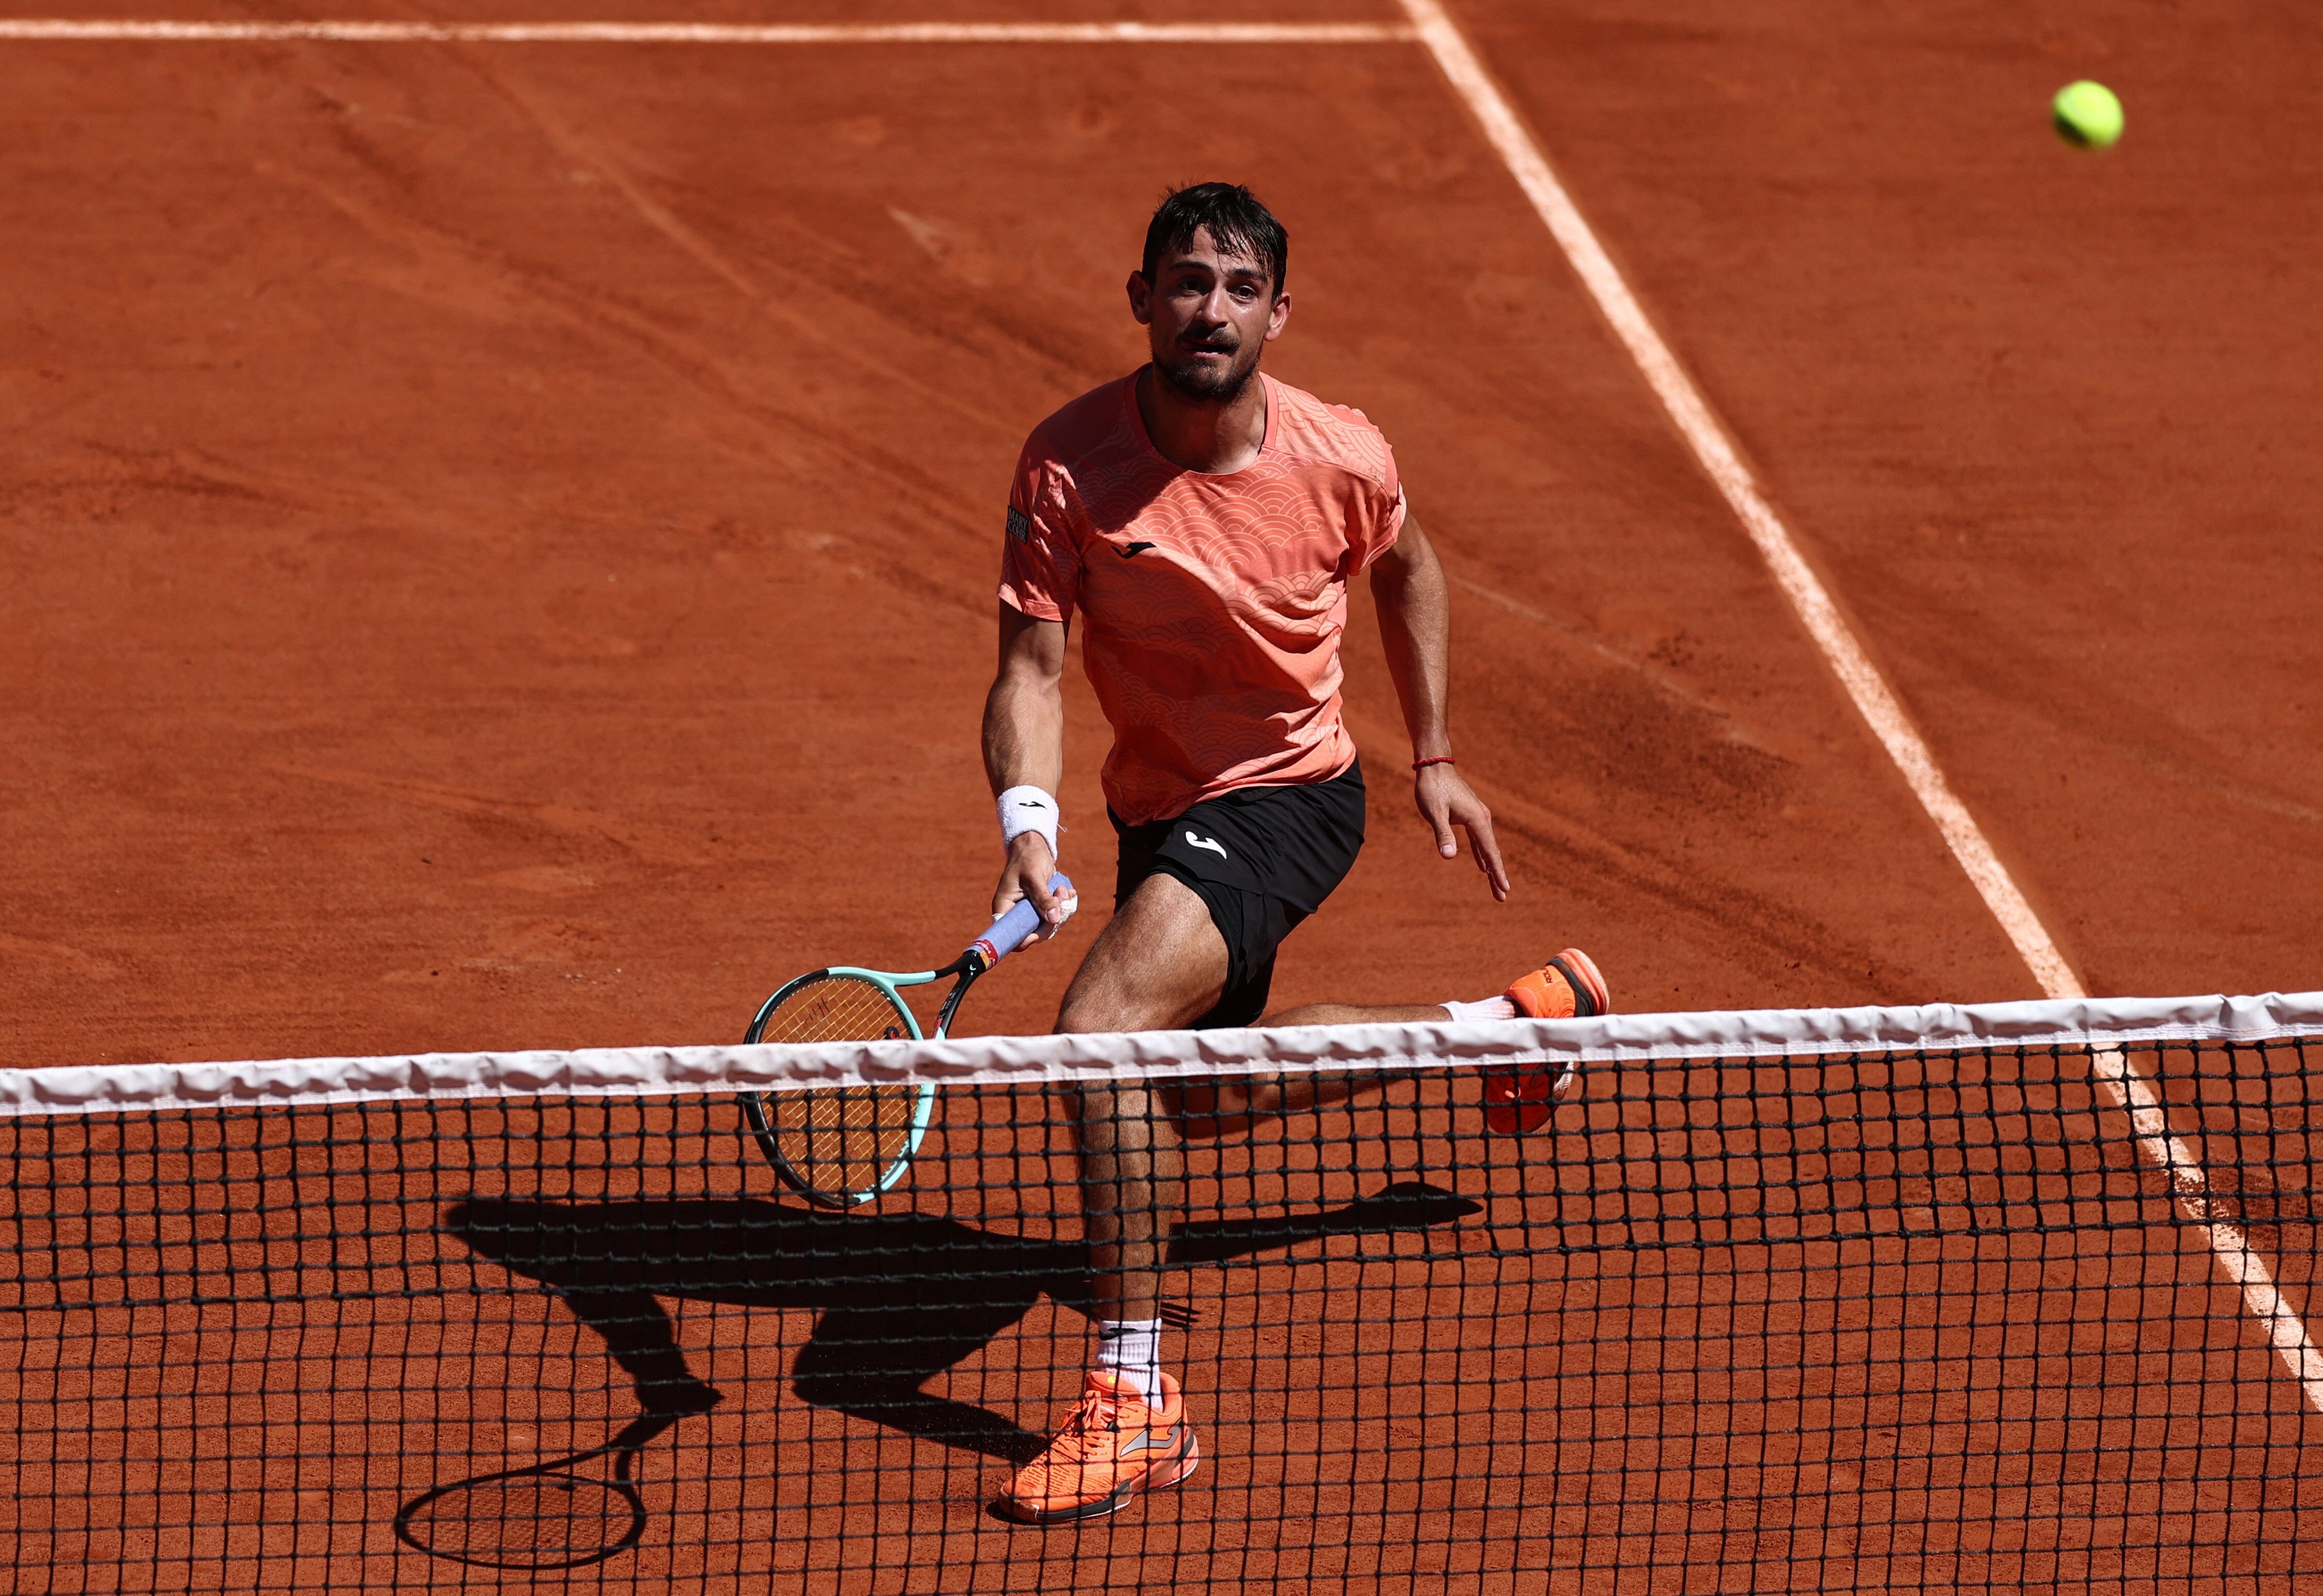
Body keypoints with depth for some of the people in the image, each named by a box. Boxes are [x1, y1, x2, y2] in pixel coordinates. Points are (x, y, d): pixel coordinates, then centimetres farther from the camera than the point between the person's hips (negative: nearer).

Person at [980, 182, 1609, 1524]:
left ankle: (1135, 1396, -24)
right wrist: (1030, 819, -38)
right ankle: (1506, 1023, 46)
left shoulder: (1341, 458, -17)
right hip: (1159, 808, 5)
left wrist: (1435, 757, 10)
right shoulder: (1071, 461, -18)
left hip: (1289, 799, -5)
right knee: (1194, 1090, 24)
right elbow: (1033, 668, -20)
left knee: (1103, 1022, -28)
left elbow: (1406, 567, 7)